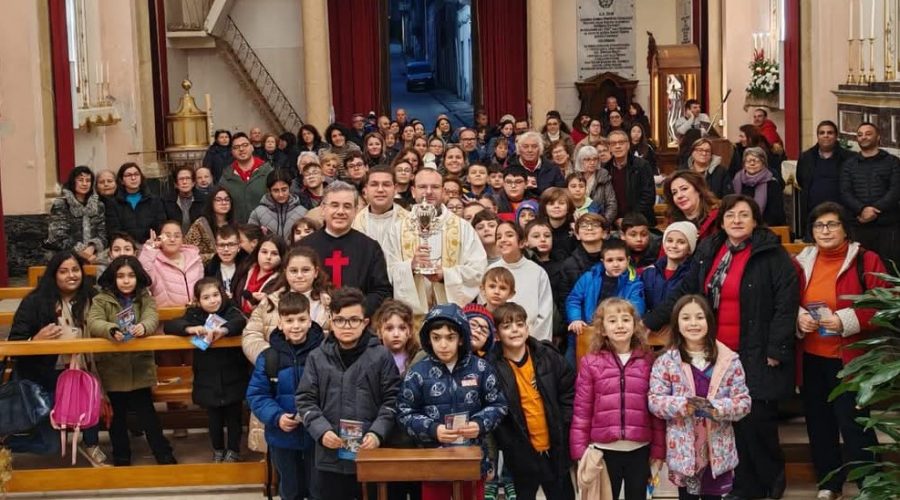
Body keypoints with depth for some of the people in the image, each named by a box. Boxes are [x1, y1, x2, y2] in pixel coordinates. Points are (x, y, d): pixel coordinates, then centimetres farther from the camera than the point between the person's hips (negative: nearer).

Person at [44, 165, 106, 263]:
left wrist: (92, 248, -13)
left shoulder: (98, 206, 15)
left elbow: (102, 234, 8)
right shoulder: (60, 205, 3)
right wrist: (80, 252, -16)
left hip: (93, 255, 3)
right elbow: (59, 238, -6)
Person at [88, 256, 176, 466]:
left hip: (140, 367, 0)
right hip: (112, 368, 0)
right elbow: (93, 322, -15)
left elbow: (152, 317, -13)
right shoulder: (102, 300, 0)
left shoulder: (145, 298, 5)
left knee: (146, 412, 0)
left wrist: (143, 327, -37)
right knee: (118, 414, 11)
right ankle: (121, 456, 24)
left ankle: (164, 454, 10)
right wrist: (112, 330, -37)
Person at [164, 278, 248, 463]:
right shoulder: (194, 315, -1)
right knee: (214, 418, 13)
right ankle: (218, 449, 35)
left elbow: (241, 321, -27)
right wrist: (190, 329, -30)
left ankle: (233, 450, 30)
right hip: (208, 380, 1)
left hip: (233, 377, -1)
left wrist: (223, 330, -46)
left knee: (233, 416, 10)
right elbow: (168, 326, -11)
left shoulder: (231, 311, -6)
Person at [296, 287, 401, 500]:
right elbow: (306, 400, 4)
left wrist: (377, 433, -14)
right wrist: (321, 431, -11)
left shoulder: (381, 355, 0)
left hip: (371, 454, -2)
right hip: (330, 457, 2)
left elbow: (392, 400, -1)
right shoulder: (317, 358, 6)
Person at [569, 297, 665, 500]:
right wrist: (580, 451, -5)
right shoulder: (591, 363, -3)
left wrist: (658, 450, 2)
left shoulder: (648, 360, 1)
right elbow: (581, 410, -3)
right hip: (604, 450, -1)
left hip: (639, 450, 1)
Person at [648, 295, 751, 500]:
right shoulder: (666, 361, -1)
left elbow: (744, 402, -3)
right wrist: (682, 406, -22)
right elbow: (654, 400, -5)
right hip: (683, 450, 0)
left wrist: (717, 408, -21)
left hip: (717, 450, 1)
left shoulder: (729, 360, -1)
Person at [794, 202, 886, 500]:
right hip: (811, 356, 5)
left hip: (849, 357, -5)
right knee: (818, 420, 10)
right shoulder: (802, 262, 8)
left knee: (852, 420, -7)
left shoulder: (865, 261, -5)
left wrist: (846, 320, -20)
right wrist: (798, 317, -9)